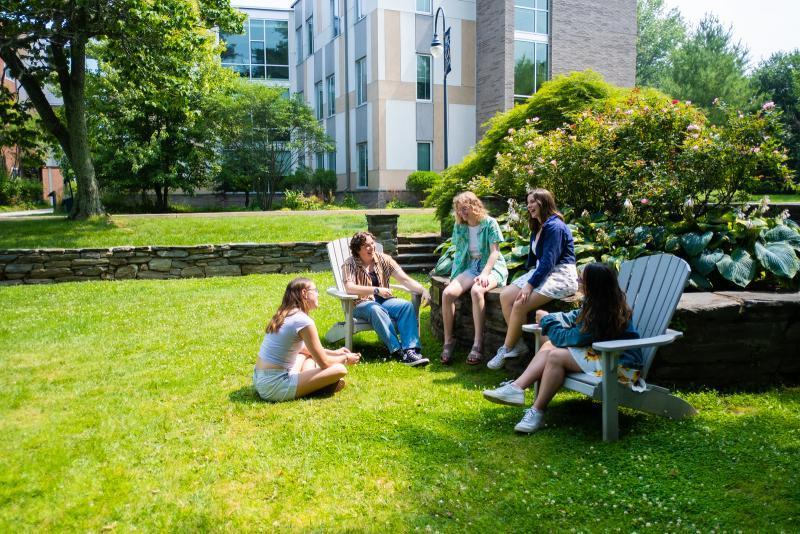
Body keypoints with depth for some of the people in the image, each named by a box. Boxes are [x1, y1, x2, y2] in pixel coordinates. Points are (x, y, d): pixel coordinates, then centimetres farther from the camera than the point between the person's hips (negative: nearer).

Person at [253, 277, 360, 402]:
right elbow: (324, 363, -10)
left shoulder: (283, 315, 11)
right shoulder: (304, 321, -15)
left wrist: (334, 353, 25)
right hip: (276, 388, -9)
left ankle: (309, 379, 6)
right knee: (339, 370, -14)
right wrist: (345, 358, 9)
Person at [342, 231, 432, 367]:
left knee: (407, 305, -25)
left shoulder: (383, 259, 4)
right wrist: (376, 290, -31)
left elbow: (405, 279, -1)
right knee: (376, 310, -38)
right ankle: (397, 351, -40)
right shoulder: (350, 264, -6)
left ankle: (411, 349, -37)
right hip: (361, 304, -4)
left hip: (383, 301, 4)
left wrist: (423, 290, -18)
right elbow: (349, 288, -23)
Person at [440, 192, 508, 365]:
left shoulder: (489, 223, -5)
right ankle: (448, 341, -12)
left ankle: (478, 344, -34)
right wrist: (454, 274, 5)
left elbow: (494, 252, -10)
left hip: (491, 266, -5)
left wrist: (484, 274, -22)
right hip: (470, 266, 5)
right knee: (447, 293, -23)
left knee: (476, 290, -38)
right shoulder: (459, 226, 11)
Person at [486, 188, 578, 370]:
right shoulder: (538, 228, 16)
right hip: (541, 272, 10)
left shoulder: (554, 226, -16)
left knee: (520, 304, -25)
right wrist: (526, 279, 7)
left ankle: (506, 350, -10)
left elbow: (548, 261, -22)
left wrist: (530, 285, -24)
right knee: (505, 296, -8)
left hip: (561, 276, -10)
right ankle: (518, 344, -7)